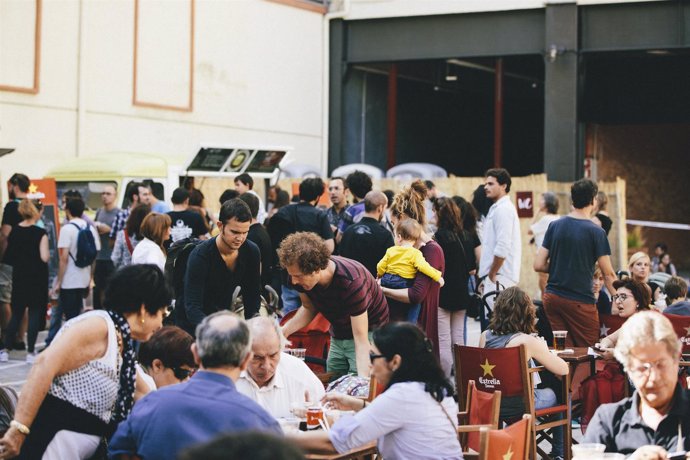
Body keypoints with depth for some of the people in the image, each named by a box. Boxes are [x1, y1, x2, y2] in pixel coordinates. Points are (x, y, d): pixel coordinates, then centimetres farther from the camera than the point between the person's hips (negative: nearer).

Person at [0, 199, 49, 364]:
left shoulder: (14, 232, 3)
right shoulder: (40, 233, -13)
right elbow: (44, 257, -18)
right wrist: (48, 252, 2)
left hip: (19, 277, 5)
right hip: (37, 278, -5)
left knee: (16, 313, 14)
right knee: (35, 314, 2)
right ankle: (30, 353, 2)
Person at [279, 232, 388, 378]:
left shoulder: (351, 281, -36)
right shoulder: (299, 274, -19)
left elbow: (360, 338, -34)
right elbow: (309, 308, 2)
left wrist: (363, 379, -45)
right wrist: (284, 330, -16)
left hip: (368, 332, -6)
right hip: (338, 335, 6)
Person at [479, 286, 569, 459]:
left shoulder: (485, 336, -5)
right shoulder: (527, 341, -21)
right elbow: (563, 370, -14)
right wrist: (544, 351, 6)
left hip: (491, 402, 5)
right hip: (519, 404, -5)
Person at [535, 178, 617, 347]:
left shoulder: (555, 226, 4)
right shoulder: (595, 232, -9)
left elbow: (539, 265, 4)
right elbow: (608, 274, -8)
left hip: (552, 297, 5)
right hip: (580, 301, -5)